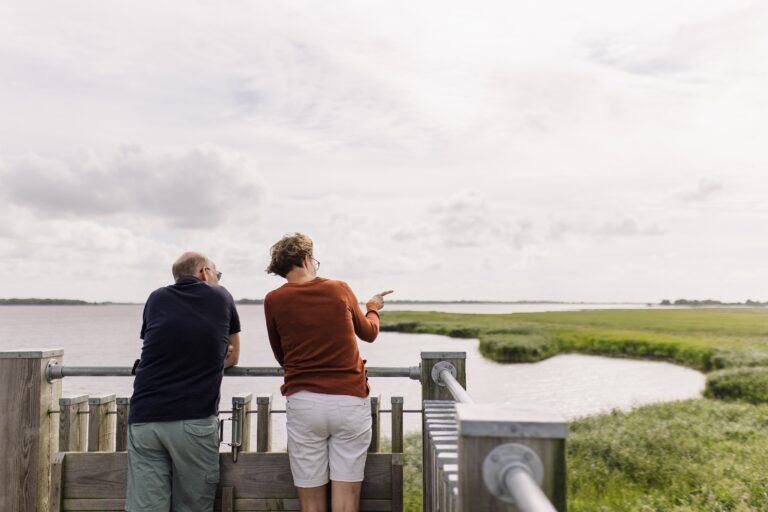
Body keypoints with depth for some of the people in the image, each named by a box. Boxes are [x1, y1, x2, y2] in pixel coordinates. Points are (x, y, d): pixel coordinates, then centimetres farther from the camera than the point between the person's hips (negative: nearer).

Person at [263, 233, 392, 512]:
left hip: (303, 403, 1)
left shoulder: (274, 300, 3)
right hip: (350, 400, 0)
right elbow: (369, 332, 20)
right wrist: (373, 307, 40)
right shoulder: (340, 290, 3)